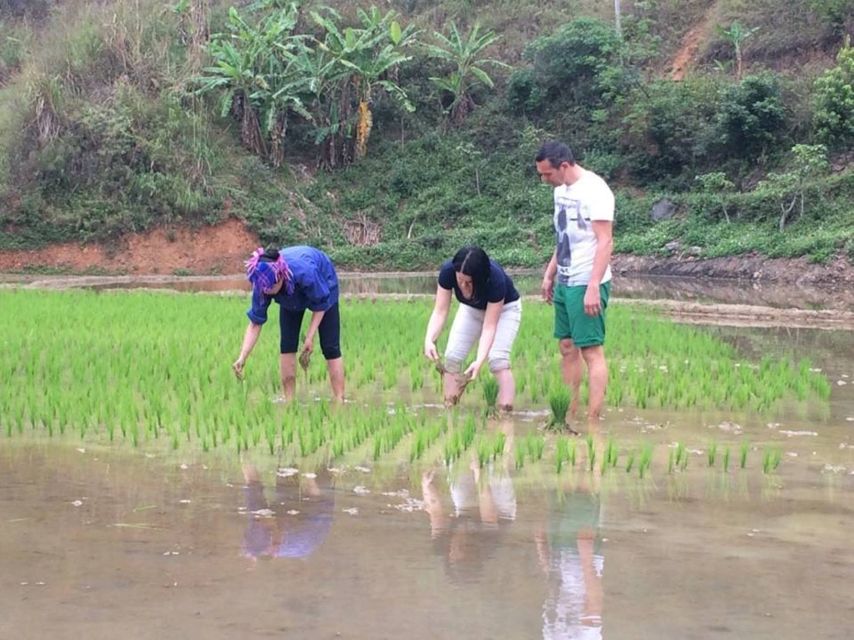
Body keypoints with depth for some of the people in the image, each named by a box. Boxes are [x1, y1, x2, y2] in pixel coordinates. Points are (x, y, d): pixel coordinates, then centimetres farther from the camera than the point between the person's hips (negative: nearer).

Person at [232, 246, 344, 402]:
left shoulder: (305, 272, -45)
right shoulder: (263, 283, -34)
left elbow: (320, 305, -26)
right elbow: (255, 324, -26)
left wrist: (310, 337, -27)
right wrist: (242, 358, -35)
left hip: (324, 284, -3)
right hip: (291, 299, 3)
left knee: (330, 346, -9)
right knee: (287, 345, -7)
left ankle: (339, 401, -8)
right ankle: (289, 401, -1)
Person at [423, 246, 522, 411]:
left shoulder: (496, 279, -41)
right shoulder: (448, 271, -32)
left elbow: (489, 327, -37)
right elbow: (440, 311, -29)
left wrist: (479, 361, -47)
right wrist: (429, 340, -46)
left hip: (504, 308, -4)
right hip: (471, 309, 4)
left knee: (497, 358, -23)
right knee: (452, 356, -9)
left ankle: (505, 414, -24)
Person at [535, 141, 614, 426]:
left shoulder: (594, 190, -16)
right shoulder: (561, 190, 11)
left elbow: (605, 241, -19)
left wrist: (593, 287, -24)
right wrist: (549, 274, 18)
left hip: (586, 285, -9)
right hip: (565, 282, 9)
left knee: (592, 350, -6)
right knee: (567, 347, 10)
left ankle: (592, 421, -5)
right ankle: (569, 415, 16)